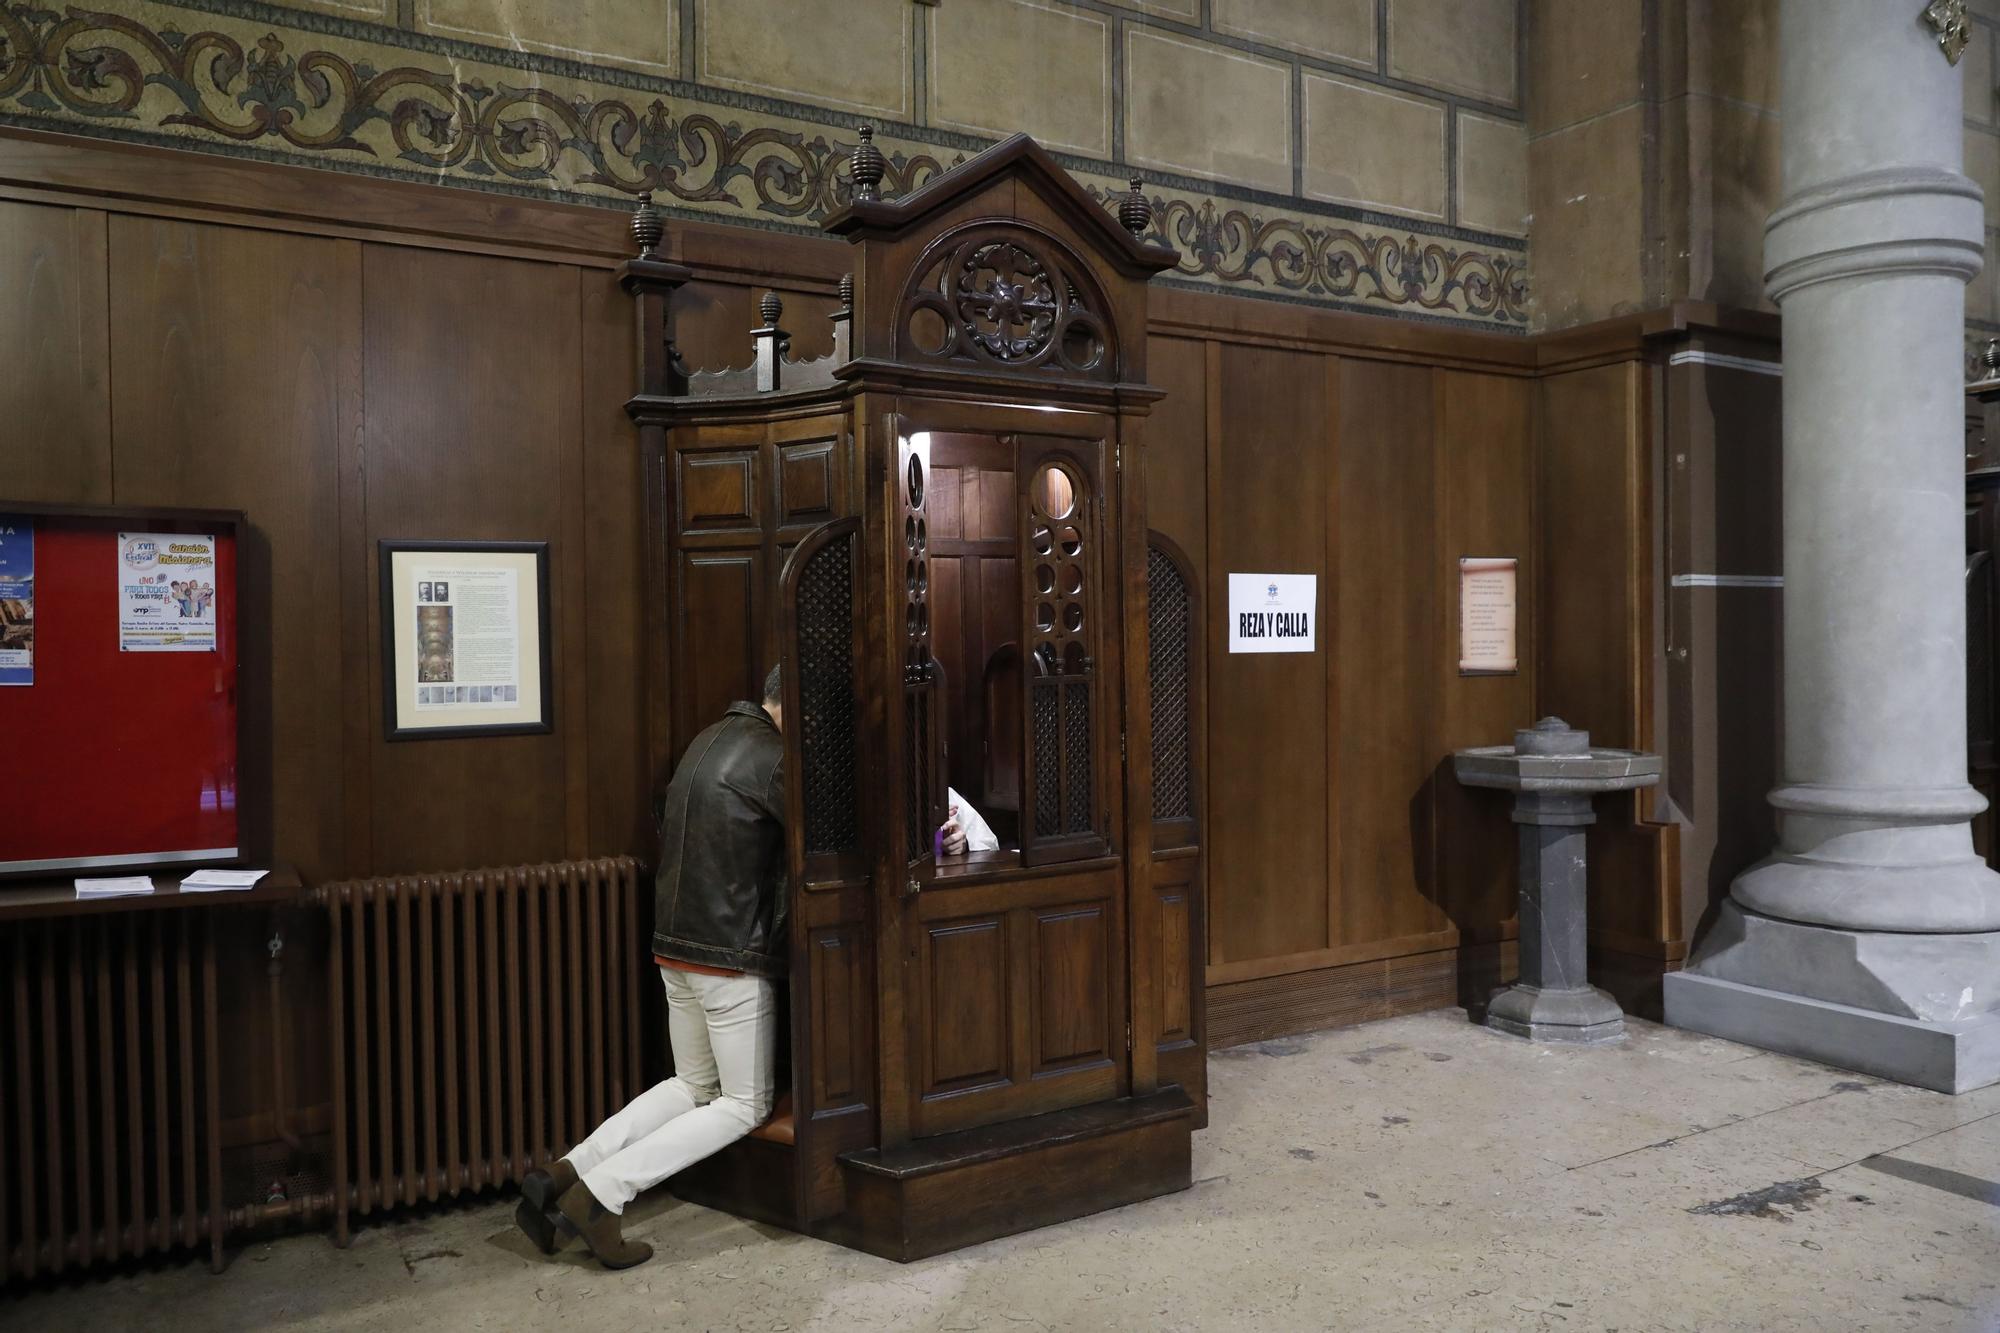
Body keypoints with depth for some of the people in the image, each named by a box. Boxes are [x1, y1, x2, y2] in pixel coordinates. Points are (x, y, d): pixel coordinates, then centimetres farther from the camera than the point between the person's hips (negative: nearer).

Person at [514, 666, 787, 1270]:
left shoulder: (710, 740, 12)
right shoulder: (770, 757, -17)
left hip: (674, 946, 9)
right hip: (733, 954, -9)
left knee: (693, 1086, 21)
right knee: (745, 1104, 5)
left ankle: (563, 1174, 8)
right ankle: (601, 1192, -6)